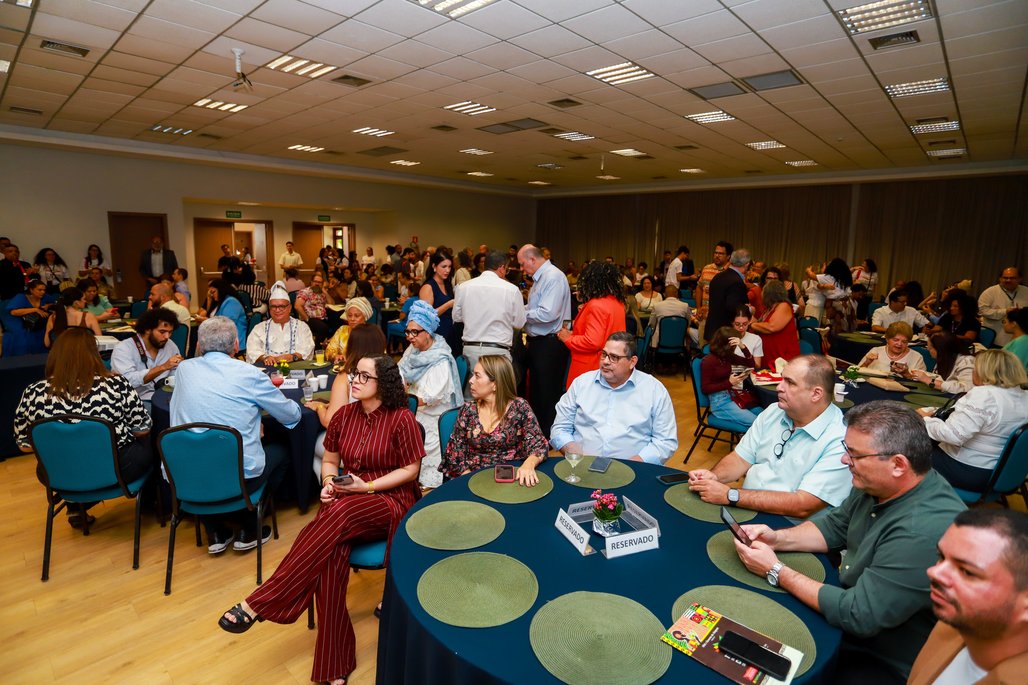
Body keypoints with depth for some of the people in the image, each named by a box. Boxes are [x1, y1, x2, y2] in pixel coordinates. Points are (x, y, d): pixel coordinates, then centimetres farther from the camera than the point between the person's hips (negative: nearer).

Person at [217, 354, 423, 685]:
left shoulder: (402, 419, -11)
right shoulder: (344, 415, 4)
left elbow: (411, 470, -7)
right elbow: (329, 461, 14)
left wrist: (367, 486, -16)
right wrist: (329, 483, -8)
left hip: (391, 502, -4)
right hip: (346, 501, 4)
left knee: (340, 513, -35)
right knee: (331, 552, -28)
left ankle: (258, 604, -27)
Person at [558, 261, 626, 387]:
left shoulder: (596, 306, -19)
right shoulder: (618, 302, 8)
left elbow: (593, 342, -25)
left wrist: (568, 338, -10)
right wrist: (585, 311, 20)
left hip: (591, 368, -9)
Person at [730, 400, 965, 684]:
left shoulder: (925, 532, -35)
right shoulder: (877, 485, -7)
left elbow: (857, 615, -29)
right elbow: (834, 526, 8)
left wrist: (776, 571, -21)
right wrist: (777, 538, -9)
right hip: (853, 601, 7)